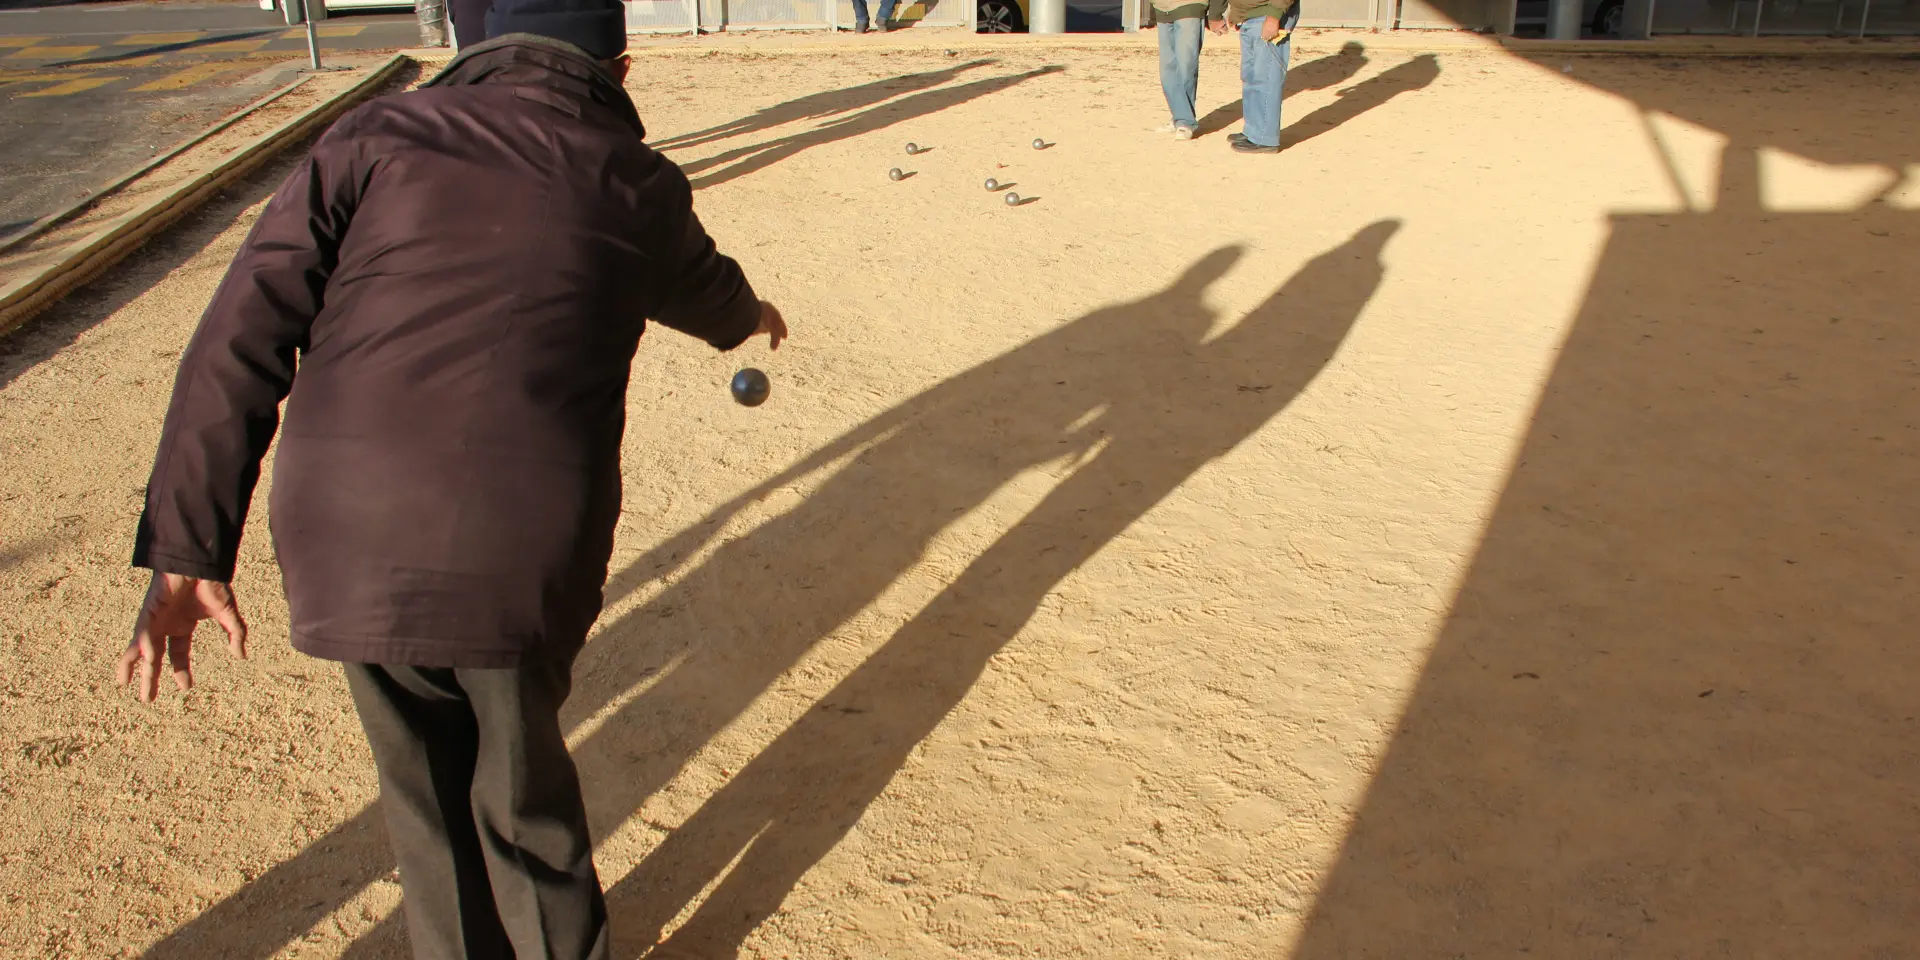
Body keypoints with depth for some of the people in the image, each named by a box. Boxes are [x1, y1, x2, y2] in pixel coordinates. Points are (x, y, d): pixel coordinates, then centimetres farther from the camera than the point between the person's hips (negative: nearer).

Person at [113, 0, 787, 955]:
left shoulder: (374, 137, 9)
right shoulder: (634, 183, 10)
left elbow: (241, 338, 1)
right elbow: (703, 287, 33)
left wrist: (186, 551, 2)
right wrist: (752, 316, 57)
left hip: (344, 547, 1)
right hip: (520, 554, -1)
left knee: (426, 788, 23)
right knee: (521, 790, 22)